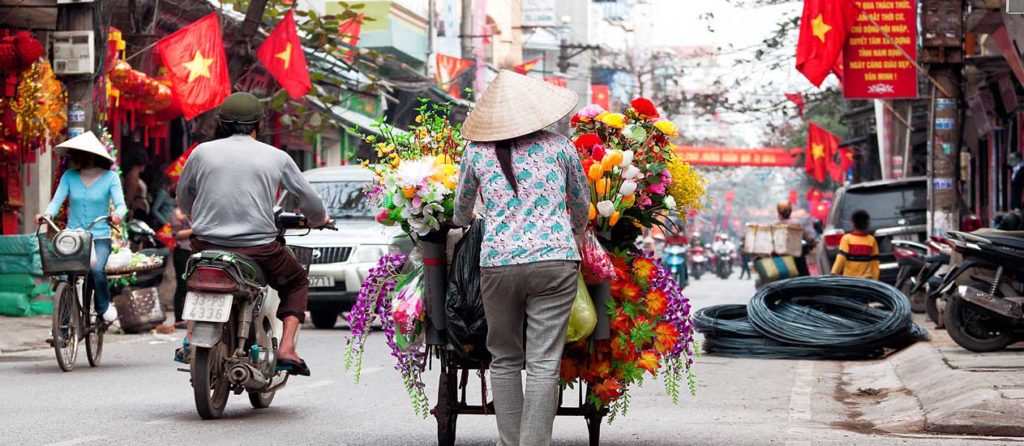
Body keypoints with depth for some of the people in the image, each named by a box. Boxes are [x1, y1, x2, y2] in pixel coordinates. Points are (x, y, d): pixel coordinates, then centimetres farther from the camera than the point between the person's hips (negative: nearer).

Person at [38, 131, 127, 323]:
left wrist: (117, 214, -33)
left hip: (100, 237, -2)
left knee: (96, 269, -29)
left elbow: (120, 203, -9)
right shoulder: (69, 176, 5)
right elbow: (57, 200, -4)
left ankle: (104, 306, 0)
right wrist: (47, 213, -26)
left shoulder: (110, 177, -1)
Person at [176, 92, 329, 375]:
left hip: (207, 245, 2)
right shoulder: (277, 157, 2)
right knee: (297, 282, 25)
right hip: (259, 249, -2)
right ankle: (286, 349, 5)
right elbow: (308, 199, 12)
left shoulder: (202, 152, 5)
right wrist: (319, 220, 35)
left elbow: (183, 197, 19)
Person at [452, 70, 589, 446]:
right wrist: (576, 234, 40)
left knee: (505, 361, 13)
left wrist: (463, 224, 45)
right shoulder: (559, 147, 5)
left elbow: (461, 213, 21)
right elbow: (582, 205, 19)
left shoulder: (477, 152, 6)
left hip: (498, 265, 1)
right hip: (555, 261, -1)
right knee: (544, 365, -2)